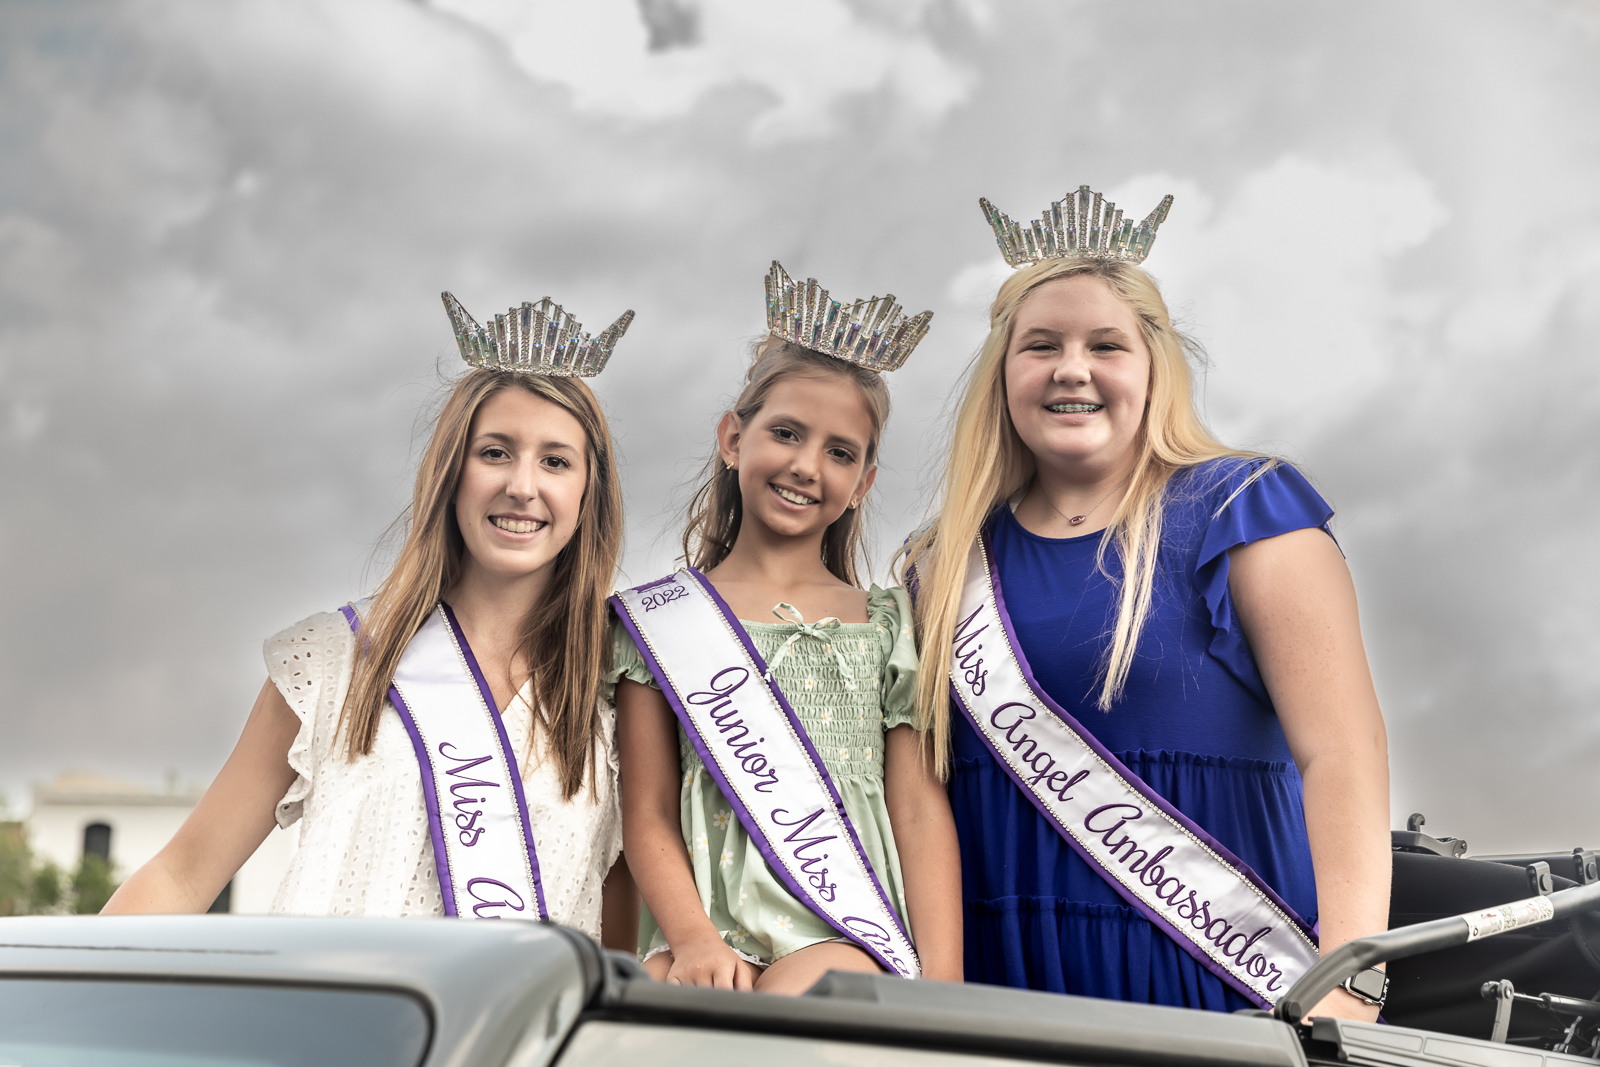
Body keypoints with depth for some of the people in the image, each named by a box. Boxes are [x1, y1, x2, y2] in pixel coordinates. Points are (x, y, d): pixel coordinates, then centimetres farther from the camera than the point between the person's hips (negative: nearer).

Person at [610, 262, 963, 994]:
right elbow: (648, 814, 6)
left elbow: (921, 809, 7)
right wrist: (694, 939, -12)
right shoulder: (660, 620, 11)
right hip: (707, 930, 0)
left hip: (850, 936, 1)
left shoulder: (890, 625, 13)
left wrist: (941, 983, -3)